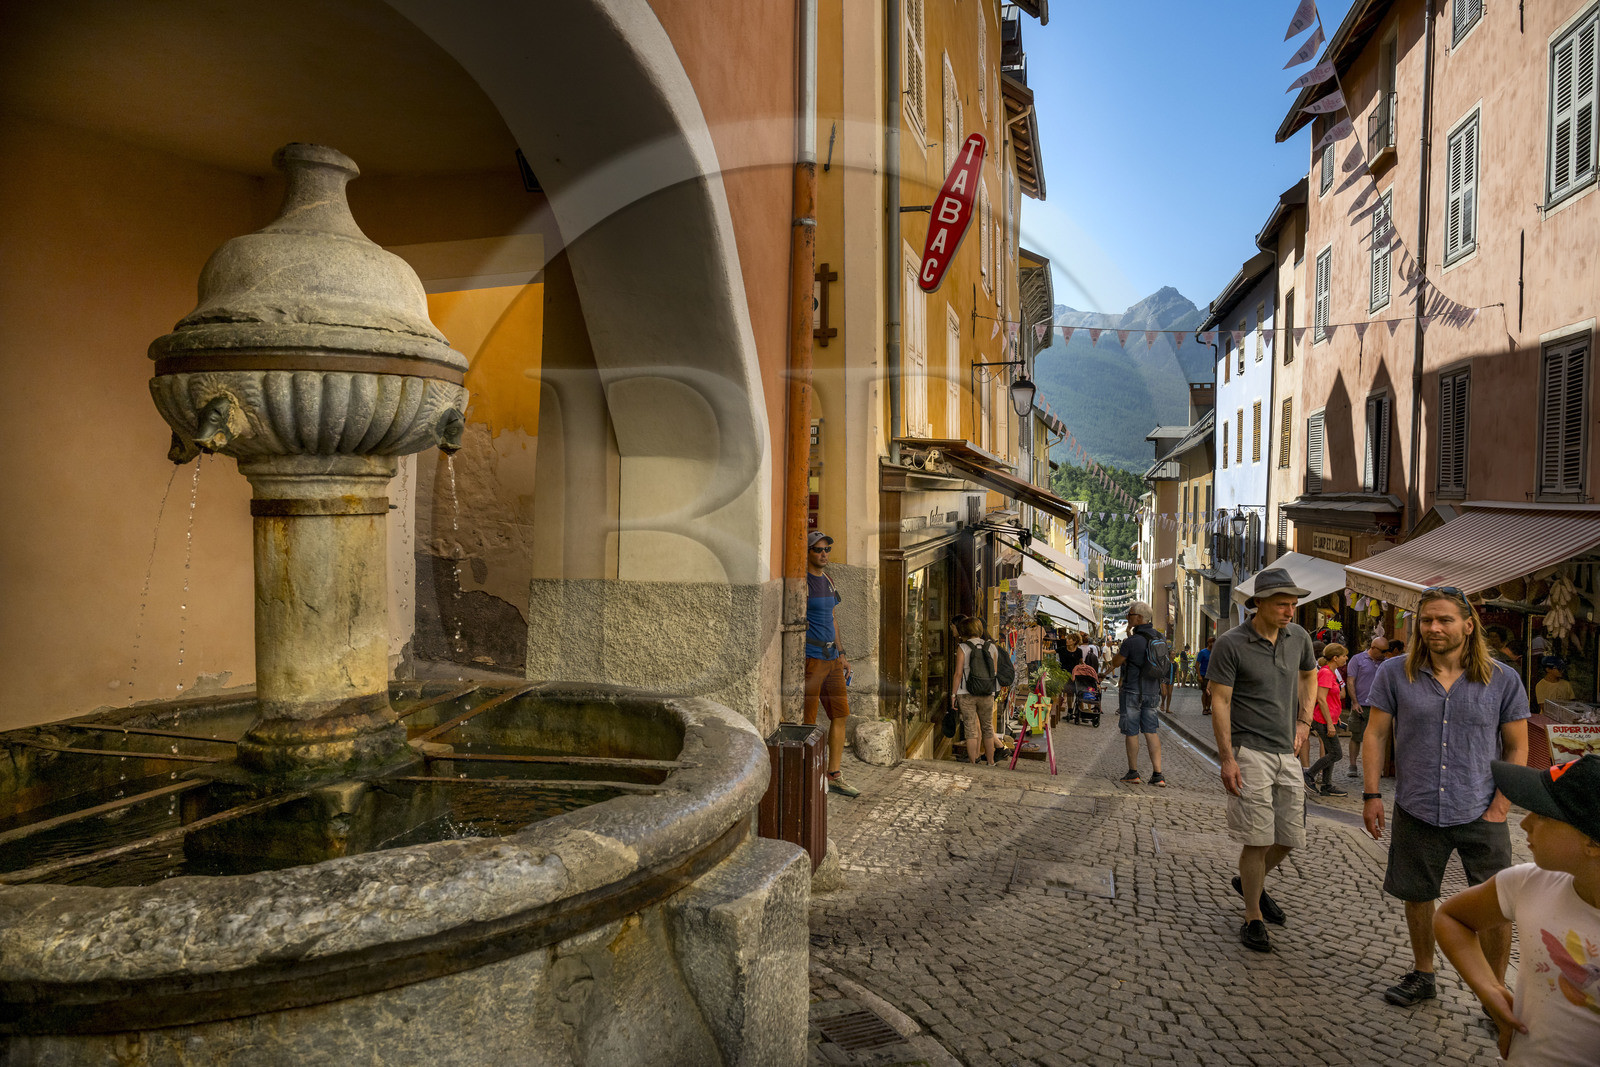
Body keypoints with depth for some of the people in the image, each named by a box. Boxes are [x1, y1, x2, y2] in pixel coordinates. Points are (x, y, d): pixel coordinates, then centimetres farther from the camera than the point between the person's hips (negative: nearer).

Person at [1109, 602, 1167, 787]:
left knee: (1131, 732, 4)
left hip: (1132, 691, -6)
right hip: (1152, 692, 6)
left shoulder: (1131, 641, -18)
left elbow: (1115, 663, -6)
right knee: (1151, 731, 9)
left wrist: (1120, 649, 8)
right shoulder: (1158, 637, 4)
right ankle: (1157, 774, 4)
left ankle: (1133, 773, 12)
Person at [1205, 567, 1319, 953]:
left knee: (1291, 835, 11)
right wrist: (1227, 758, -15)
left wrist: (1304, 721, 12)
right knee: (1258, 839, -3)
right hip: (1249, 752, -6)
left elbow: (1309, 676, 25)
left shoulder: (1298, 637, 5)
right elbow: (1219, 702, -11)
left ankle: (1251, 882, 39)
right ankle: (1253, 917, 14)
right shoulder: (1231, 644, -12)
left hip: (1287, 752, 6)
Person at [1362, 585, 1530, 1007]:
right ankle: (1422, 975, 36)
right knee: (1417, 897, 15)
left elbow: (1518, 747, 2)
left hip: (1480, 814, -1)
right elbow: (1375, 735, 1)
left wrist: (1501, 804, -6)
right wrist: (1372, 794, -3)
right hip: (1416, 812, 1)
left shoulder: (1503, 680, -3)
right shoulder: (1395, 674, -3)